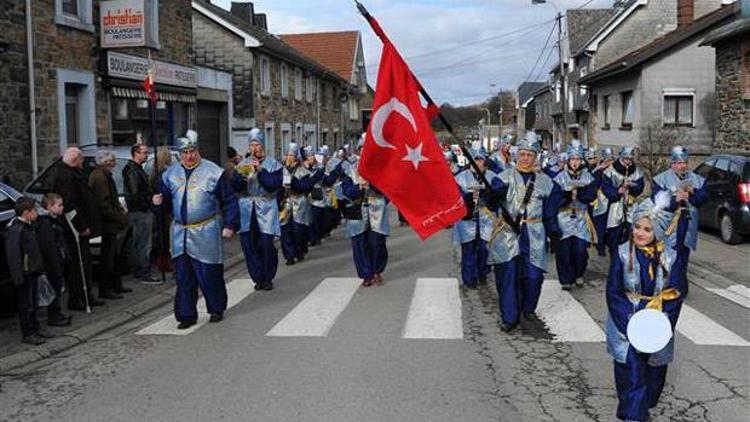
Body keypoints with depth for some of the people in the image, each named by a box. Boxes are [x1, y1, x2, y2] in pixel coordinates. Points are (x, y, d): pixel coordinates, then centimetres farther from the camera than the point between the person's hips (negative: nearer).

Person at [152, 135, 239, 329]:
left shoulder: (213, 172, -3)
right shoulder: (170, 174, 10)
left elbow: (229, 200, -2)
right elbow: (166, 202, 17)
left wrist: (230, 225, -8)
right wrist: (159, 202, -7)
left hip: (206, 233, -4)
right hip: (180, 233, 4)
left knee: (210, 274, 2)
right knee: (183, 277, 5)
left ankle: (217, 309, 21)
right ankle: (186, 315, 14)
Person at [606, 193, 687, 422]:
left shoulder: (670, 258, -1)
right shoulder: (623, 253, -6)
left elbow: (675, 295, -3)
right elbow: (613, 293, -8)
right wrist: (631, 325, -18)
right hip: (626, 320, -2)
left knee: (654, 368, 10)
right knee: (632, 367, -15)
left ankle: (646, 403, 36)